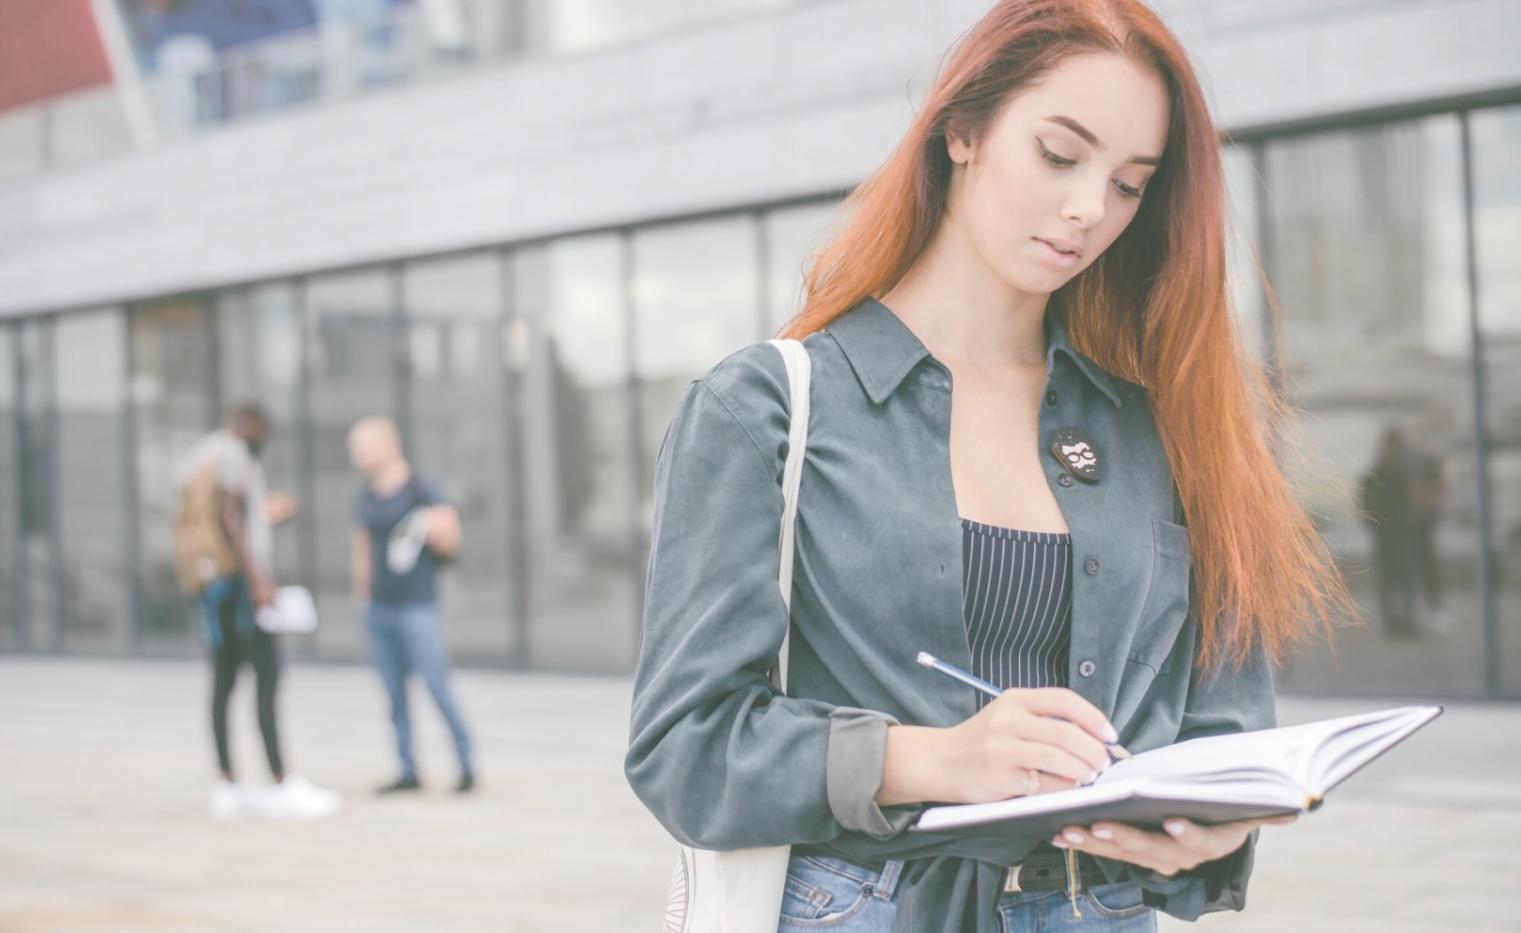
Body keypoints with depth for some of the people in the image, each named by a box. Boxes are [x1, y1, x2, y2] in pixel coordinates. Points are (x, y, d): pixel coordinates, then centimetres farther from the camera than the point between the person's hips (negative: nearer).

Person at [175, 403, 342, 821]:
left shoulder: (196, 458, 21)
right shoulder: (233, 453, -7)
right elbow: (229, 516, -19)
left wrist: (261, 515, 30)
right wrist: (257, 578, -23)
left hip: (208, 583, 10)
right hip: (235, 576, -10)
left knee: (224, 682, 10)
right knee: (267, 677, -12)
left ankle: (228, 786, 11)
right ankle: (284, 786, -16)